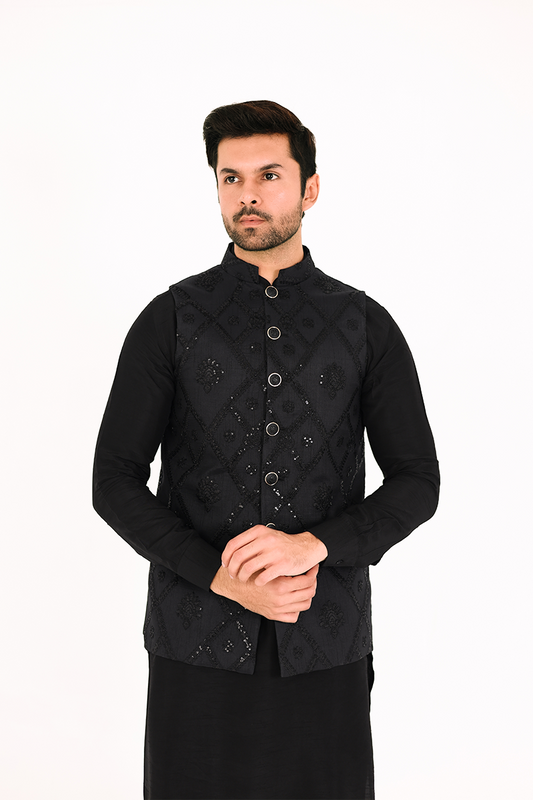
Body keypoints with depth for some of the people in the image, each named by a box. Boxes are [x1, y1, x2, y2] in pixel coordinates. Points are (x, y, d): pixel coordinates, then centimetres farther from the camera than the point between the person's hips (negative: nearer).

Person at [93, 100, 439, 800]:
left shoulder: (367, 326, 3)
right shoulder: (171, 320, 0)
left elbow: (416, 483, 1)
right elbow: (115, 482, -3)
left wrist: (312, 544, -16)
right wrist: (223, 578, -15)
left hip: (328, 647, 1)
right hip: (197, 644, 0)